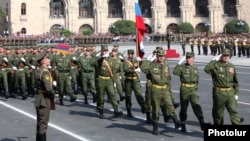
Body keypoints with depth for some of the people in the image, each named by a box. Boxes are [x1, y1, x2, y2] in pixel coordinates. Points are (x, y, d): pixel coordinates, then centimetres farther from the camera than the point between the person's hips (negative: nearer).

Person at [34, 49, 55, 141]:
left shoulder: (38, 71, 12)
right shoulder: (45, 72, -17)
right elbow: (49, 88, -28)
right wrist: (53, 96, -9)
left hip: (40, 99, 9)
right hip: (45, 100, -9)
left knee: (40, 123, 16)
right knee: (43, 124, -5)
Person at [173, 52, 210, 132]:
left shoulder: (195, 68, 11)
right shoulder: (182, 67, -1)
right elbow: (175, 72, -19)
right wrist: (180, 63, -20)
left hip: (193, 90, 2)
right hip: (184, 89, -2)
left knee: (197, 106, -13)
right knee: (183, 107, 7)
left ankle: (202, 123, -18)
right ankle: (183, 125, 19)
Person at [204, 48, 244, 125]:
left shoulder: (231, 66, 10)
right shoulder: (216, 65, -5)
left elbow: (235, 81, 15)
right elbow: (206, 69, -27)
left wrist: (236, 93, 9)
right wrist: (214, 60, -21)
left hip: (230, 92, 3)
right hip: (219, 93, -3)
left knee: (233, 110, -6)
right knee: (218, 112, 9)